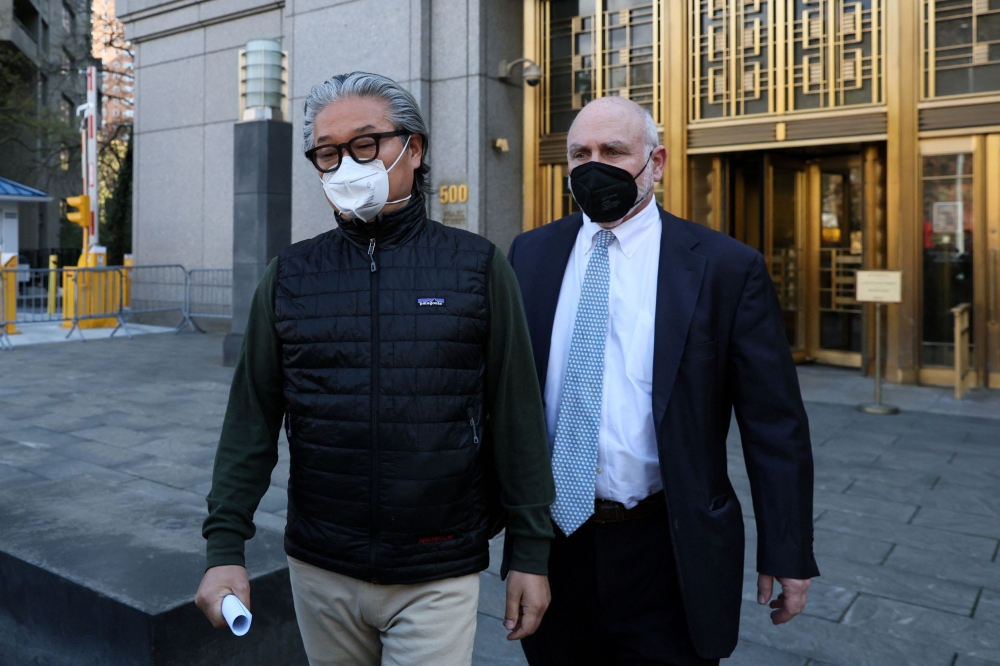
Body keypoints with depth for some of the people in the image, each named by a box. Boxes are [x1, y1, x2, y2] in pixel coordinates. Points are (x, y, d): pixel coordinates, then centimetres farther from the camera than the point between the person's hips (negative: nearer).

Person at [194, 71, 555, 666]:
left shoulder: (479, 267, -5)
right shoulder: (289, 277, 2)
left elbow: (517, 417, -5)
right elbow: (252, 420, 2)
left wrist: (530, 553, -4)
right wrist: (225, 548, -4)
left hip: (438, 578, -2)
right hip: (320, 571, 3)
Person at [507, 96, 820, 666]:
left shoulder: (727, 267, -7)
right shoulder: (532, 255, 2)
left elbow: (775, 424, -5)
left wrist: (788, 554, -4)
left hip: (669, 556, -3)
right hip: (553, 539, 3)